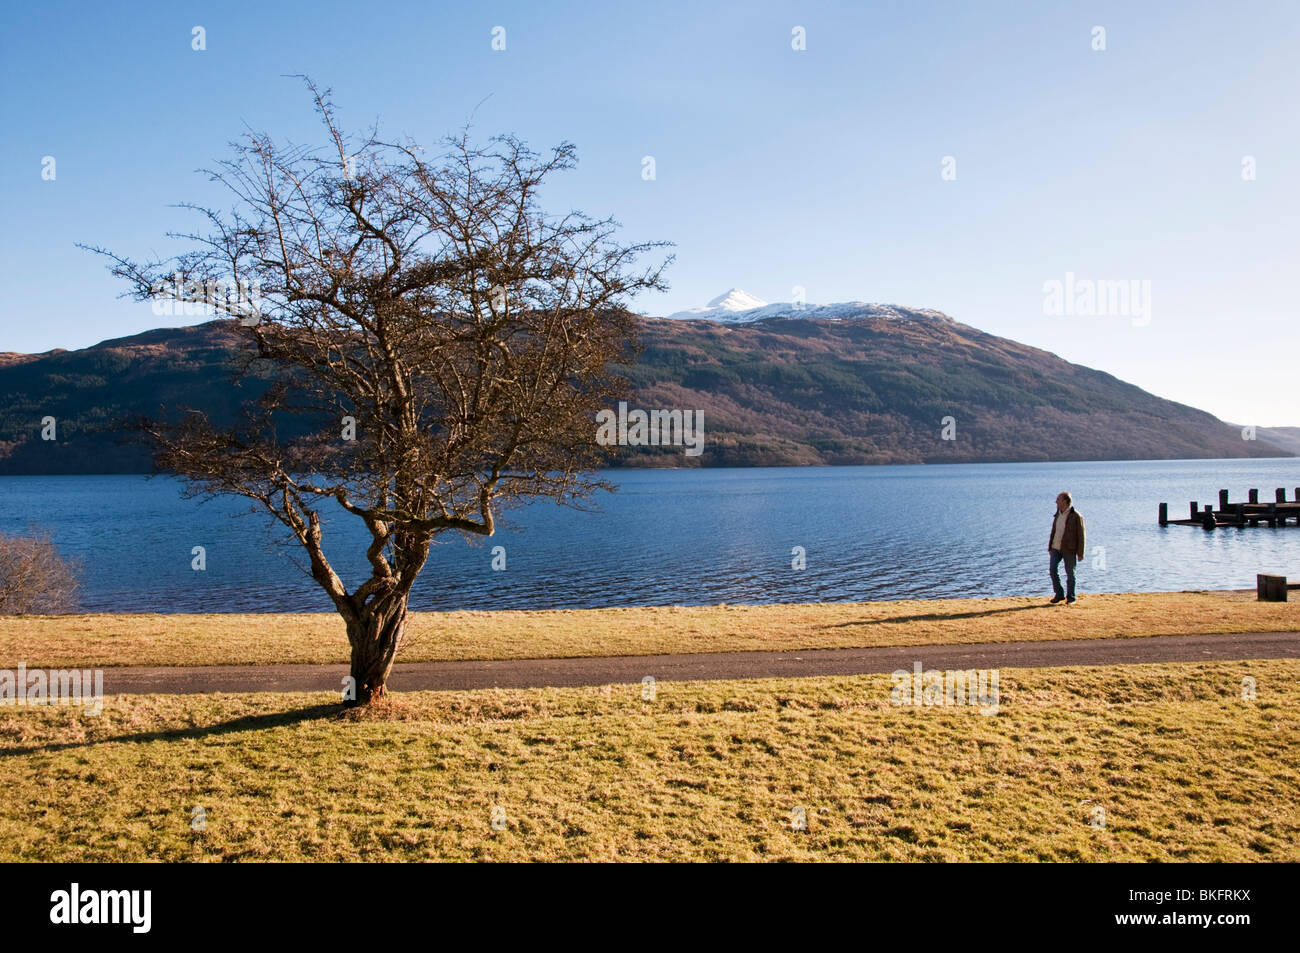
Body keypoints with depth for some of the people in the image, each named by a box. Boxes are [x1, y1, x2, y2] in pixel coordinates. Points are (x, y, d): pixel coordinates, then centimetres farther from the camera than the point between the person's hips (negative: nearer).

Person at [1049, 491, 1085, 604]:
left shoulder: (1076, 516, -10)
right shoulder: (1058, 514, 10)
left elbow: (1081, 535, -9)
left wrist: (1080, 553, -11)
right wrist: (1050, 547, 17)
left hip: (1069, 549, -5)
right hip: (1056, 547, 5)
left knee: (1070, 573, 2)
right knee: (1053, 569, -6)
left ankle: (1070, 597, 15)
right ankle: (1059, 594, 7)